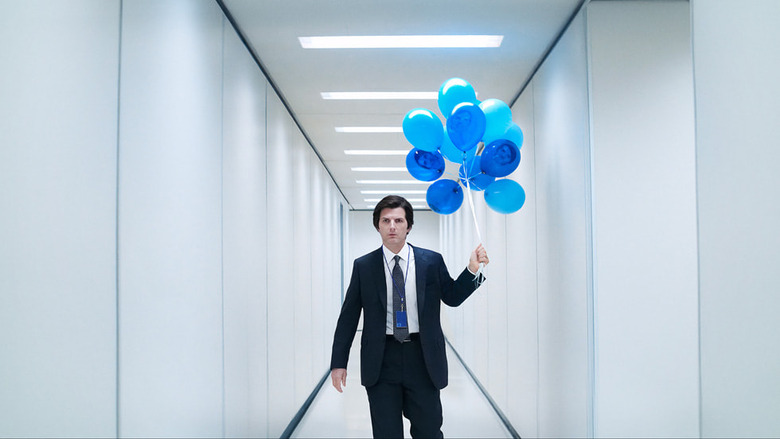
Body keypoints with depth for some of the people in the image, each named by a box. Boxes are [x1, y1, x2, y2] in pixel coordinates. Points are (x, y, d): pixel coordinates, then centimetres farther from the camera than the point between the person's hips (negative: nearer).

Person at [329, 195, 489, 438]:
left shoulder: (432, 261, 3)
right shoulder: (363, 266, 2)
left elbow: (452, 297, 11)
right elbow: (348, 316, 3)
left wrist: (472, 270, -7)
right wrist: (338, 362, 0)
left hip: (423, 357, 0)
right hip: (381, 361, 0)